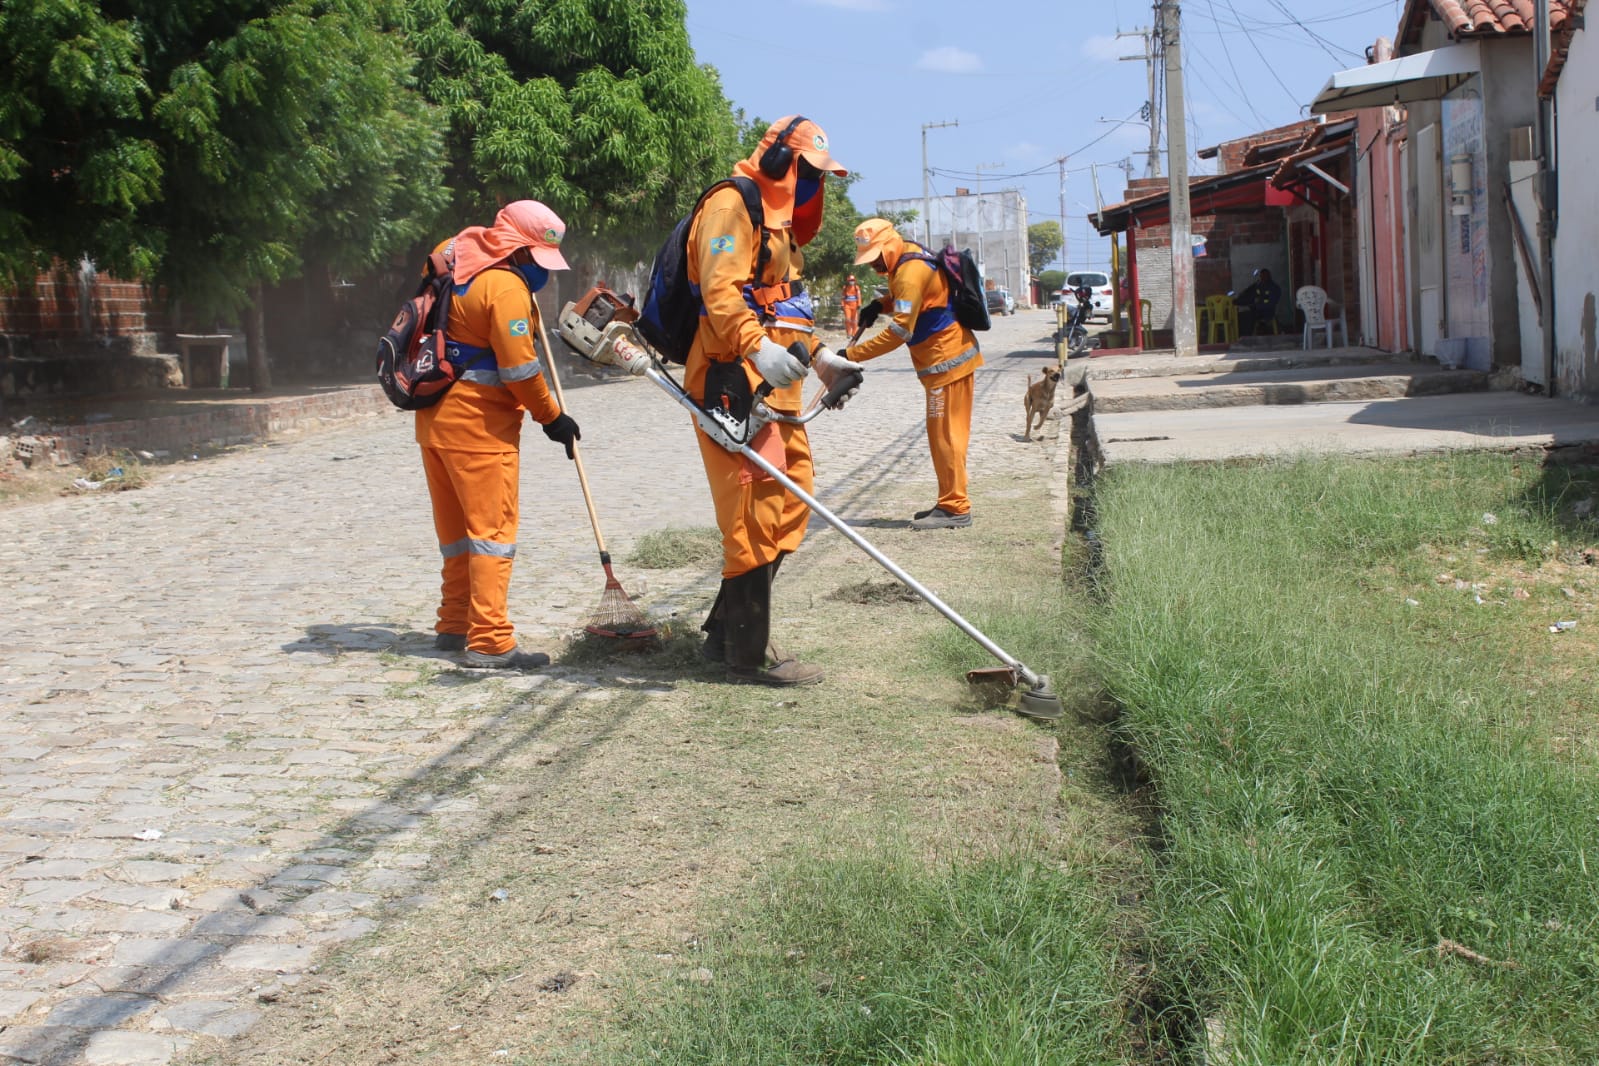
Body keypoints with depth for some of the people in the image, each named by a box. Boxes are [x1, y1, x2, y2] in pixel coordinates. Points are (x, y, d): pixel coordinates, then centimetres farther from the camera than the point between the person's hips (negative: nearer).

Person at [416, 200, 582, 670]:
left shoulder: (455, 256, 11)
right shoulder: (506, 286, -16)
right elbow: (519, 368, -17)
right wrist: (552, 417, -4)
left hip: (435, 415, 9)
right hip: (478, 421, -9)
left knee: (456, 529, 17)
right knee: (492, 528, -7)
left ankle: (454, 625, 26)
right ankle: (489, 641, -9)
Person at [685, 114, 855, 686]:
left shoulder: (775, 220, 26)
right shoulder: (732, 205, -8)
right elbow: (719, 290, -22)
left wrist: (819, 355, 22)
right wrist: (757, 349, -35)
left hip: (774, 388, 11)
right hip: (735, 382, -11)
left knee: (791, 497, 13)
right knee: (754, 512, -9)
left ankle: (726, 630, 22)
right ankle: (748, 651, 0)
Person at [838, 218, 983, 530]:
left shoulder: (912, 271, -22)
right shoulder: (908, 259, 9)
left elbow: (900, 331, -26)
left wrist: (853, 354, -24)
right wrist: (880, 304, 5)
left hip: (947, 358, -10)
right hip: (947, 356, 10)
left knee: (945, 434, -7)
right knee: (943, 434, 13)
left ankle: (955, 508, -4)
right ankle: (950, 503, 18)